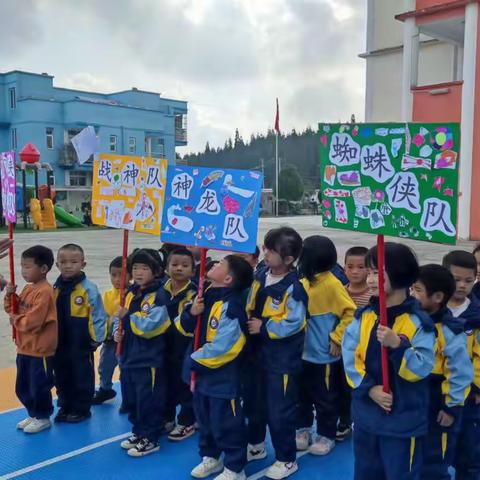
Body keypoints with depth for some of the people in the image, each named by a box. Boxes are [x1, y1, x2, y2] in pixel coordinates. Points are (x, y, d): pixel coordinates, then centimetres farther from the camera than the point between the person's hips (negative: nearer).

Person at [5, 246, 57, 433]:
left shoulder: (44, 292, -22)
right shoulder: (28, 288, 8)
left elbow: (33, 322, -26)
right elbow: (12, 309, 15)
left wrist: (15, 319, -9)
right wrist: (10, 294, -3)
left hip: (40, 350, -9)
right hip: (24, 348, 9)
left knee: (39, 386, 5)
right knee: (22, 387, 18)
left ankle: (43, 417, 22)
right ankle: (33, 414, 34)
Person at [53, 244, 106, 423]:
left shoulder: (88, 288, -15)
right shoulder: (55, 288, 1)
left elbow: (98, 315, -12)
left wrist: (96, 338, -11)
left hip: (81, 343, -5)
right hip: (59, 342, 5)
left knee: (82, 376, 9)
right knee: (62, 376, 17)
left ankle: (81, 409, 24)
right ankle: (65, 406, 34)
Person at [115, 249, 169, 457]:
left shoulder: (158, 296, -16)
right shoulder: (131, 293, 10)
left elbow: (149, 326, -25)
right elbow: (120, 317, 20)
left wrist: (128, 316, -16)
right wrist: (117, 331, 1)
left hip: (149, 360, -8)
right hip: (129, 356, 9)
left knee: (148, 400, 1)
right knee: (130, 399, 19)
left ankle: (150, 439, 16)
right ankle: (138, 432, 35)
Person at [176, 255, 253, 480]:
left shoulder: (230, 305, -24)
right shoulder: (205, 296, 3)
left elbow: (221, 347, -28)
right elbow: (184, 327, 10)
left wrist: (195, 360, -16)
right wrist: (191, 313, -12)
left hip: (223, 376, -9)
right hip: (203, 371, 9)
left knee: (225, 423, 4)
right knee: (205, 419, 22)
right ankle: (211, 457, 41)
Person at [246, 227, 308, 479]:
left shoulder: (293, 288, -22)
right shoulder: (261, 277, 1)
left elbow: (293, 323, -25)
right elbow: (249, 308, 15)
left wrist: (263, 328, -20)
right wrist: (247, 324, 0)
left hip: (282, 359, -8)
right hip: (258, 352, 8)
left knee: (279, 409, 4)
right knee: (254, 402, 21)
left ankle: (287, 459, 23)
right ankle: (256, 445, 43)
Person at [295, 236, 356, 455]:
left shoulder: (332, 284, -18)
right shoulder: (304, 282, 1)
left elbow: (351, 313, -15)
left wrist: (337, 338, -14)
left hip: (324, 355, -6)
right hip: (303, 352, 6)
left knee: (325, 399, 11)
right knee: (301, 395, 18)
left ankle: (326, 436, 27)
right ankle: (303, 429, 36)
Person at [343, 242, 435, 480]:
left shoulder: (419, 322, -15)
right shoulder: (363, 316, -1)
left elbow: (422, 368, -19)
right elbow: (350, 357, -4)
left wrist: (398, 345, -33)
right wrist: (369, 388, -15)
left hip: (403, 420, -5)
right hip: (366, 415, 5)